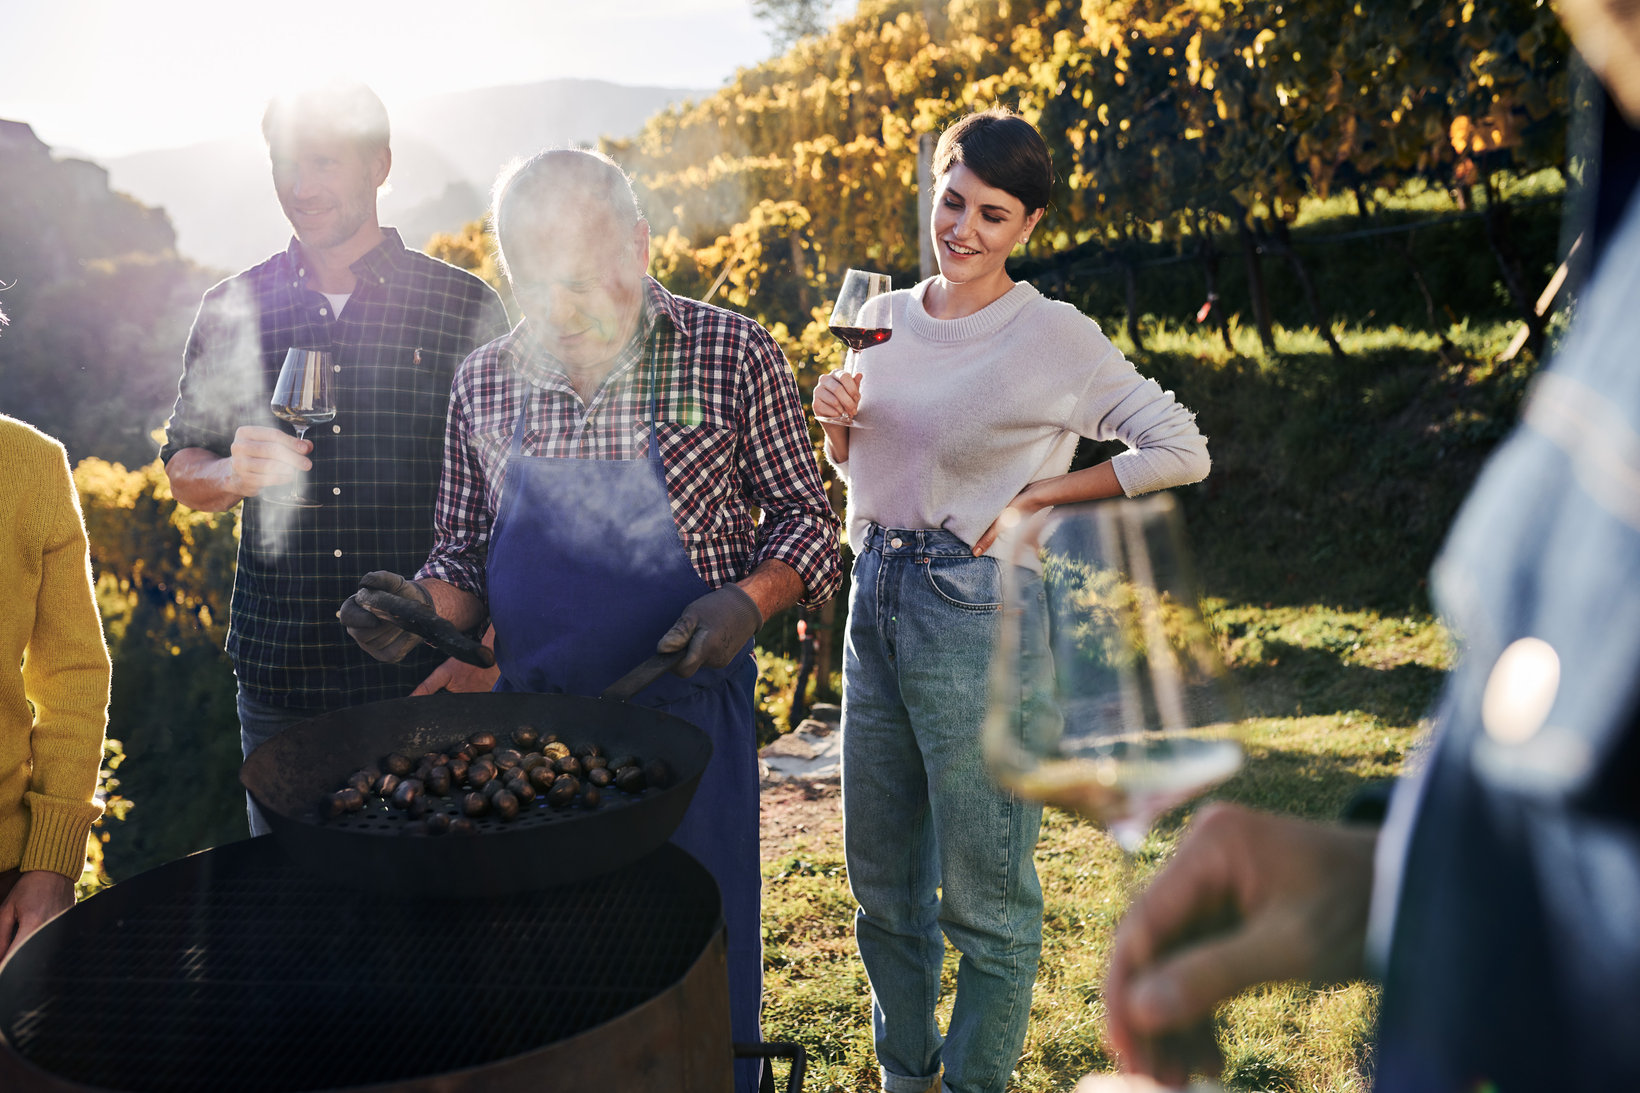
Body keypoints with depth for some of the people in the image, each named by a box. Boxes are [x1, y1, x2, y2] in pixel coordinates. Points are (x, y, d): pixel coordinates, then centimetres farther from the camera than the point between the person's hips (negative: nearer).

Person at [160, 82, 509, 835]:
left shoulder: (465, 306, -1)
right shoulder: (232, 310, 7)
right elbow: (183, 471, 14)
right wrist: (232, 474, -11)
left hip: (429, 672, -2)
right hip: (280, 675, 3)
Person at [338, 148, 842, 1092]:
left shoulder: (734, 356, -6)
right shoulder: (485, 383, 4)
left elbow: (805, 517, 0)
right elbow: (467, 554, 11)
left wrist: (747, 600, -17)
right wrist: (423, 606, -9)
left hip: (690, 707, -3)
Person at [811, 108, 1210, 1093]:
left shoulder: (1055, 338, -8)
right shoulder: (888, 319, 9)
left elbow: (1182, 451, -8)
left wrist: (1035, 498, -10)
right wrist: (838, 419, -2)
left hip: (978, 612, -6)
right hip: (875, 599, 6)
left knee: (984, 891, 4)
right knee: (883, 876, 16)